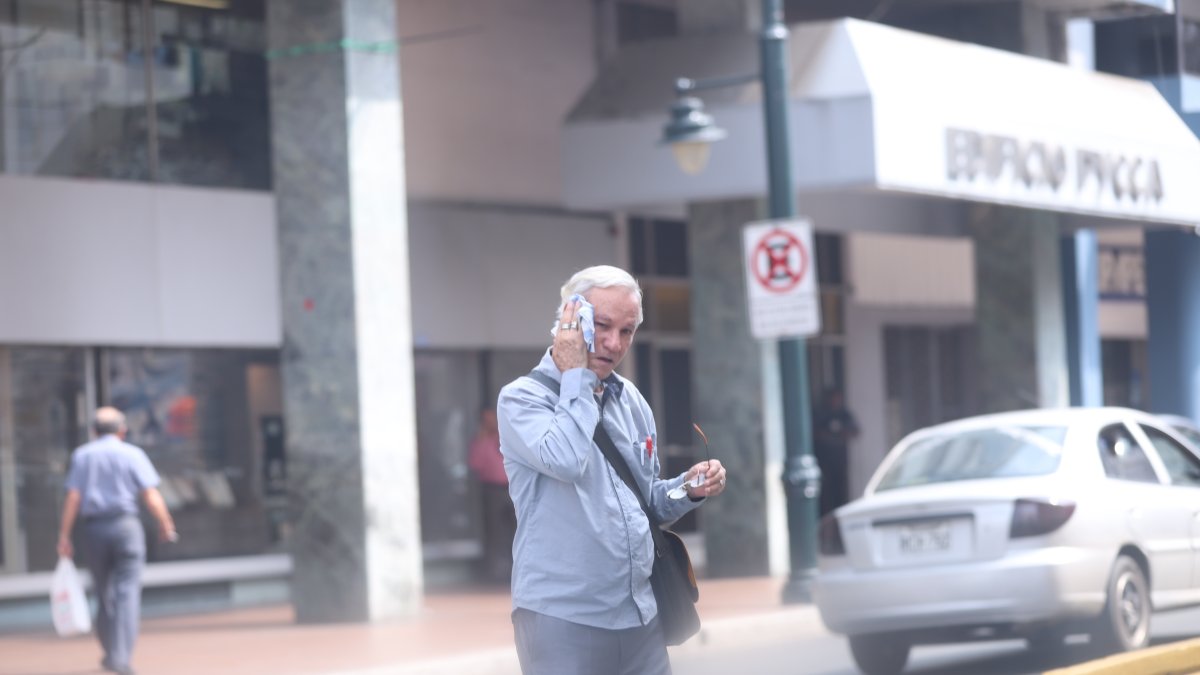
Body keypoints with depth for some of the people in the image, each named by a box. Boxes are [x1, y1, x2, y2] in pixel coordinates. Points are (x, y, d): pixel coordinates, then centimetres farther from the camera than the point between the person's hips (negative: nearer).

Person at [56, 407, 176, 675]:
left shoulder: (82, 455, 7)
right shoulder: (132, 454, 1)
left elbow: (73, 498, -2)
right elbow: (152, 498, -4)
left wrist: (64, 536, -1)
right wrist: (166, 526, 9)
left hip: (94, 528, 3)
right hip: (125, 524, -3)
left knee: (103, 594, 15)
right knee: (127, 592, -5)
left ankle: (110, 651, 23)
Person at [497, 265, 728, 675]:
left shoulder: (632, 401, 12)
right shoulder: (522, 398, -6)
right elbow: (567, 460, -26)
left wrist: (689, 489, 0)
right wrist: (575, 377, -14)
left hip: (640, 614, 6)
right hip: (563, 617, -6)